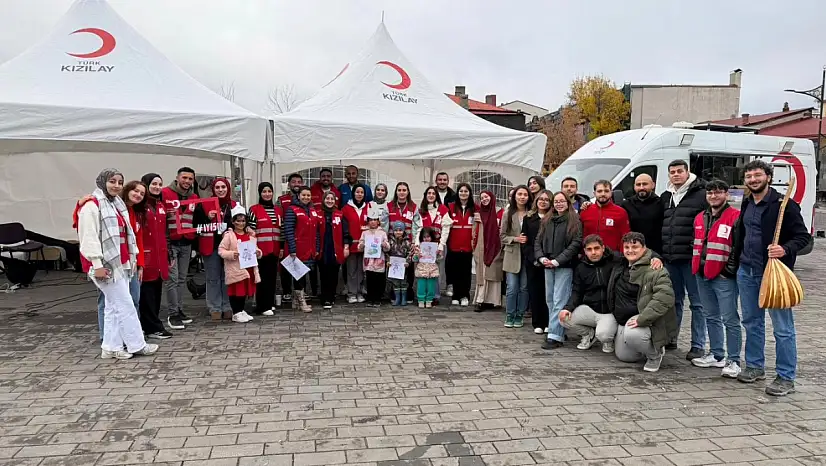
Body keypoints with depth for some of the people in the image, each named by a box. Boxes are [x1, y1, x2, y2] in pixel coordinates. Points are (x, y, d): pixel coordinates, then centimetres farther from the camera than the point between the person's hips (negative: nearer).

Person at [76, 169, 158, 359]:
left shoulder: (117, 204, 17)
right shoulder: (92, 206, -12)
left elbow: (126, 233, 21)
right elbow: (89, 237, -18)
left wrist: (132, 257, 16)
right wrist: (97, 264, -21)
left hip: (121, 263, 9)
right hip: (106, 264, -9)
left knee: (114, 307, 11)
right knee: (125, 305, -4)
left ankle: (111, 347, 17)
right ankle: (137, 345, 5)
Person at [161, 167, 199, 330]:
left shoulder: (194, 197, 11)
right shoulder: (164, 193, -7)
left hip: (187, 243, 6)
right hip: (170, 243, -5)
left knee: (182, 278, 11)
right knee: (172, 278, -6)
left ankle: (179, 310, 19)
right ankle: (172, 314, 1)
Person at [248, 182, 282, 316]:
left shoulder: (278, 210, 14)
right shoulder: (254, 210, -2)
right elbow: (250, 231, -5)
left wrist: (282, 248, 11)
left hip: (274, 250, 5)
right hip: (261, 249, -5)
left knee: (272, 276, 10)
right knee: (263, 277, -3)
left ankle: (270, 303, 21)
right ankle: (262, 307, 2)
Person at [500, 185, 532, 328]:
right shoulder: (508, 214, 2)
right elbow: (502, 236, 3)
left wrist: (528, 240, -12)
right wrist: (515, 239, -11)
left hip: (527, 255, 0)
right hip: (512, 255, 0)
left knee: (524, 288, 6)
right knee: (512, 288, -1)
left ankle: (519, 316, 18)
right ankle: (510, 316, 11)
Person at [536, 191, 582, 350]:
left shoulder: (574, 221, -1)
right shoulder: (546, 221, 15)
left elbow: (576, 243, -10)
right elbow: (538, 242, 13)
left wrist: (557, 260, -15)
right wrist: (542, 258, -5)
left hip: (565, 266, -6)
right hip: (548, 266, 6)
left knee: (559, 301, -9)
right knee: (550, 300, 8)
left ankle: (555, 336, -10)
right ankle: (558, 331, 17)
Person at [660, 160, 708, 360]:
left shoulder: (701, 195, -6)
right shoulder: (666, 197, 16)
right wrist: (660, 252, 14)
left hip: (691, 259, -7)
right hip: (670, 259, 7)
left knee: (696, 303, 1)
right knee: (673, 300, 16)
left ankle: (698, 345, 7)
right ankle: (670, 338, 27)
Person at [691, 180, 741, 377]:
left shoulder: (735, 217, -8)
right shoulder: (700, 218, 15)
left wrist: (731, 268, -14)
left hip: (724, 277, -8)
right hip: (702, 275, 8)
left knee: (730, 319, -4)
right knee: (711, 317, 15)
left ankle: (733, 361, 3)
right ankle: (717, 355, 26)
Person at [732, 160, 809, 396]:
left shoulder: (784, 204, -10)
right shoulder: (747, 205, 12)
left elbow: (803, 236, -9)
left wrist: (785, 249, -27)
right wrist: (737, 260, 17)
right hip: (746, 272, 7)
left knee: (783, 327, -1)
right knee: (752, 322, 16)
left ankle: (786, 378, 6)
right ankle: (755, 366, 29)